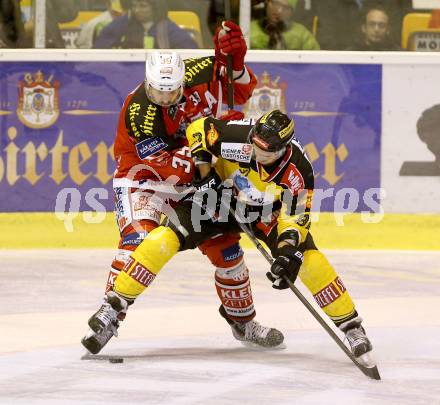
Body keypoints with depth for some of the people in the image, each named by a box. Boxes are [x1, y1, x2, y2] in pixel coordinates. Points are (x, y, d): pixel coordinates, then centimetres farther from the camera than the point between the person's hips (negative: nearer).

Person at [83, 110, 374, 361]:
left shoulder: (298, 171, -30)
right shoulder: (240, 138, -33)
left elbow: (294, 217, -25)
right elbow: (200, 128, -17)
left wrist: (289, 253, -40)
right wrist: (203, 169, -21)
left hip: (267, 210, 0)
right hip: (220, 195, 0)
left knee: (308, 257, -20)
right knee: (167, 237, -19)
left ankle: (351, 325, -5)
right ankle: (114, 308, -13)